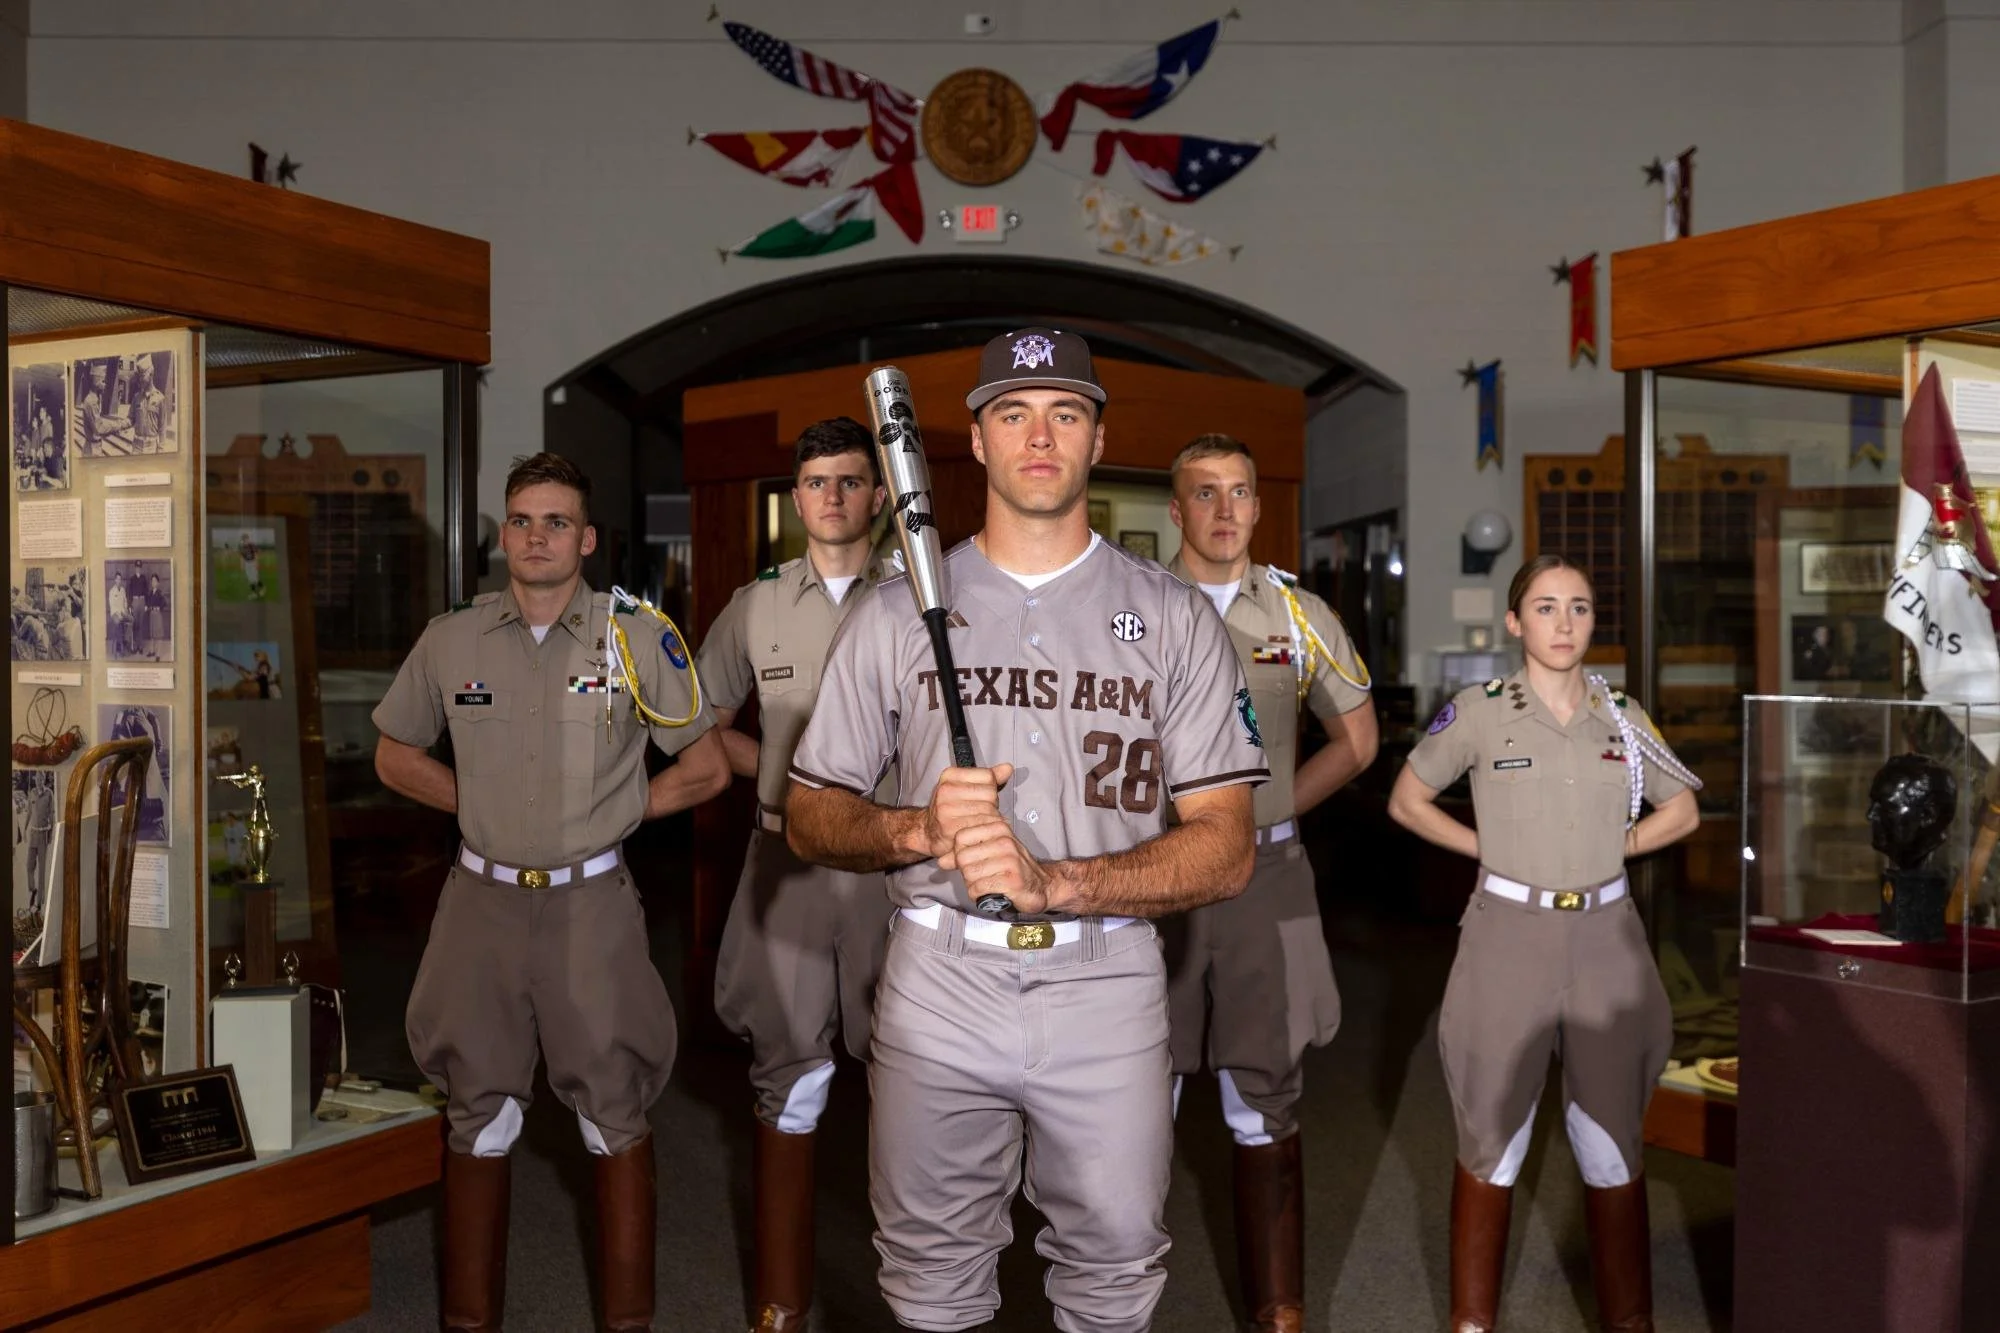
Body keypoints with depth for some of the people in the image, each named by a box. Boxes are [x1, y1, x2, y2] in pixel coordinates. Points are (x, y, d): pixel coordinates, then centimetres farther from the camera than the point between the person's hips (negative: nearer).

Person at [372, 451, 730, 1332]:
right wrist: (481, 803, 4)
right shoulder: (450, 640, 2)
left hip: (590, 904, -2)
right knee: (477, 1120, 13)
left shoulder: (636, 640, -5)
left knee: (617, 1119, 6)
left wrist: (614, 812, -3)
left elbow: (706, 768, 1)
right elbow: (394, 755, 15)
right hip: (482, 901, 3)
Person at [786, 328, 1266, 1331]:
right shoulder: (896, 612, 6)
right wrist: (920, 831, -15)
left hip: (1108, 990, 0)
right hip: (939, 985, 1)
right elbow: (809, 816, 6)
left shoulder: (1174, 618, 3)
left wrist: (1052, 882, -18)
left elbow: (1226, 850, -4)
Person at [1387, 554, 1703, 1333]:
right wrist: (1490, 849, -3)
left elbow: (1681, 811, 16)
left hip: (1605, 939, 3)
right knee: (1492, 1141, 8)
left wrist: (1606, 849, 3)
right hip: (1509, 937, -2)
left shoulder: (1623, 715, 4)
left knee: (1614, 1146, 10)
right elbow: (1408, 801, 4)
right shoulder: (1478, 712, -4)